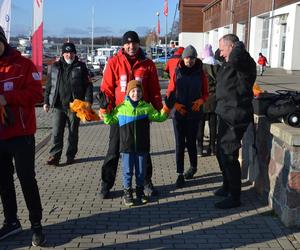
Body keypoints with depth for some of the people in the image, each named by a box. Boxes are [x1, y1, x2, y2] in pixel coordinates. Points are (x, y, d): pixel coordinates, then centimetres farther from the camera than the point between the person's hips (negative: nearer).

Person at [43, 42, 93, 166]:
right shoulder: (55, 67, 9)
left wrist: (88, 101, -10)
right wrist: (46, 101, 8)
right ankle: (54, 156, 3)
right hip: (59, 105, 2)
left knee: (73, 132, 8)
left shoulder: (81, 67, 2)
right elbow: (49, 85, 13)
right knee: (56, 132, -2)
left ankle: (70, 156, 19)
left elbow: (88, 85, 0)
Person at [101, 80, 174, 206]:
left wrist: (166, 108, -8)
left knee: (141, 170, 12)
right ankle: (127, 191, 20)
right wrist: (104, 110, -1)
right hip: (127, 146, -1)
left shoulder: (147, 107, 1)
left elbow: (159, 117, 6)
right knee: (127, 170, 6)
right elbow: (110, 120, 11)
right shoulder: (121, 108, 1)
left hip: (142, 146, 1)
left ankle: (140, 190, 27)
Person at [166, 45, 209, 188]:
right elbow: (169, 92, 5)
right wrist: (175, 104, -12)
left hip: (194, 114, 0)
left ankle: (193, 166, 33)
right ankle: (180, 174, 8)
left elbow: (205, 93, 7)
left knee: (190, 142, 6)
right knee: (179, 144, 0)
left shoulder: (200, 74, 0)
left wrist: (200, 101, -14)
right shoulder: (177, 73, 0)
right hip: (178, 114, 1)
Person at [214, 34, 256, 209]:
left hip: (235, 117, -10)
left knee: (229, 156, -3)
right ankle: (227, 187, 39)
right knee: (221, 153, 21)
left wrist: (239, 46, -25)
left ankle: (234, 197, 12)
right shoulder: (228, 64, 11)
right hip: (225, 115, 10)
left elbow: (235, 59, -43)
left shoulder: (245, 63, -20)